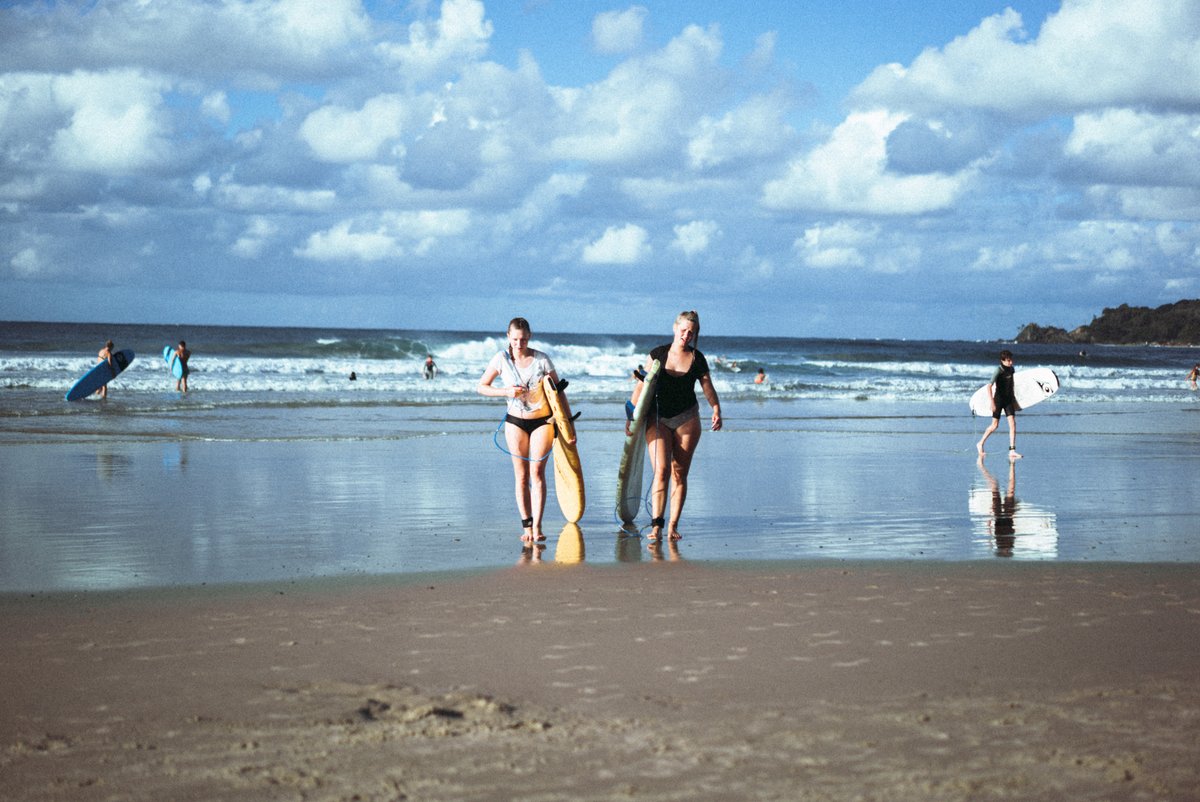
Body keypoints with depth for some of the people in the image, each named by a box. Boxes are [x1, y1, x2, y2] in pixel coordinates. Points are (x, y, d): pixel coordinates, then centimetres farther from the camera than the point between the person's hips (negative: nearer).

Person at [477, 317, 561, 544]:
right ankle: (526, 526, 7)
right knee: (521, 476, 2)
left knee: (537, 472, -11)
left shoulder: (542, 360, -9)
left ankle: (537, 527, -14)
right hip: (516, 422, 2)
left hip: (542, 421, -1)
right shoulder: (502, 358, -6)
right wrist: (506, 392, -16)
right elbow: (481, 387, 0)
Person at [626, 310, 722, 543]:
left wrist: (716, 410, -16)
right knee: (661, 471, -13)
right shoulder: (657, 355, -1)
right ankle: (656, 525, -17)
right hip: (659, 418, -1)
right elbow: (642, 386, 0)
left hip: (687, 419, 1)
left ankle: (673, 526, 8)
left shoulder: (697, 359, 1)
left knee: (680, 474, 2)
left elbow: (708, 388, 1)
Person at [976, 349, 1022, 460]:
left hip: (1008, 400, 5)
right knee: (995, 425, 4)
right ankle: (980, 443, 26)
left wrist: (1013, 400, 21)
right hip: (999, 399, -5)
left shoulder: (1011, 369, 3)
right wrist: (992, 402, -27)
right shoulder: (999, 371, -18)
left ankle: (1012, 451, -7)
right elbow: (989, 386, -24)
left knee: (1013, 424, -6)